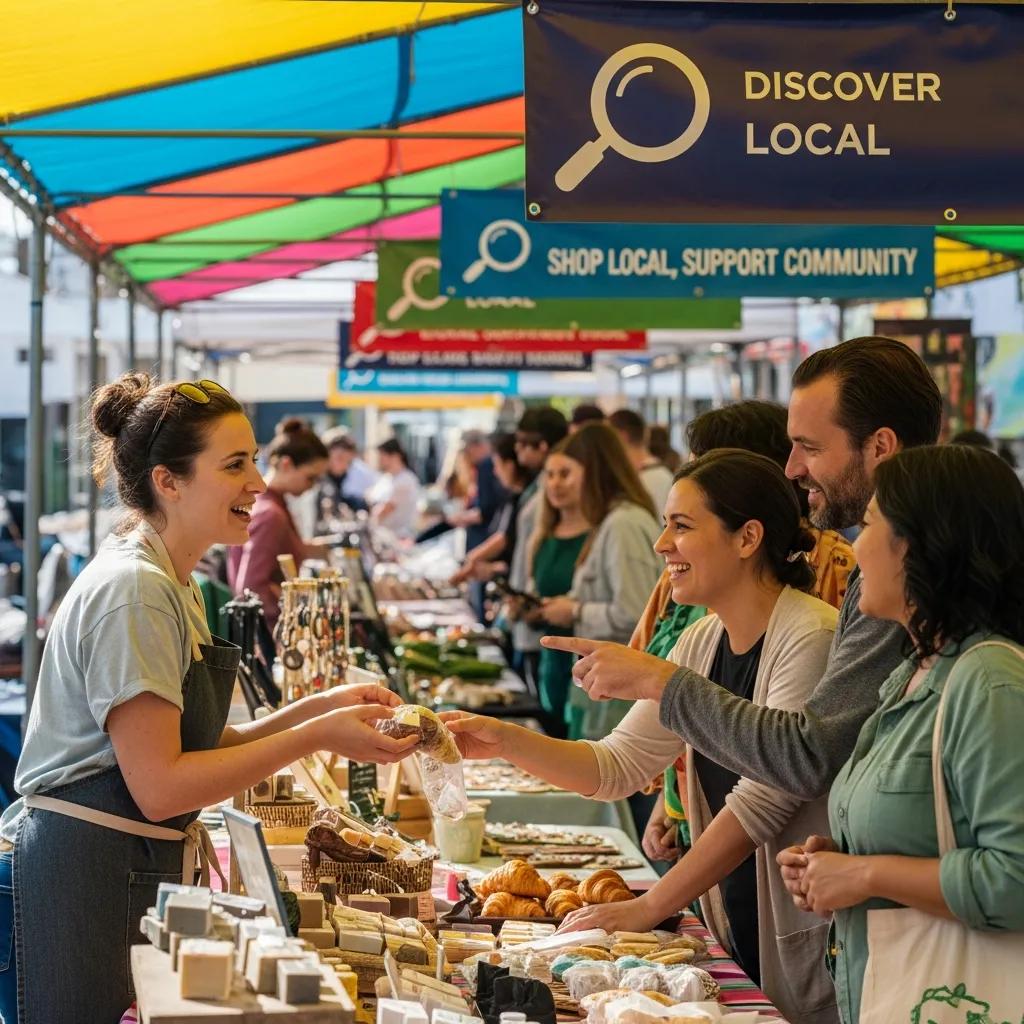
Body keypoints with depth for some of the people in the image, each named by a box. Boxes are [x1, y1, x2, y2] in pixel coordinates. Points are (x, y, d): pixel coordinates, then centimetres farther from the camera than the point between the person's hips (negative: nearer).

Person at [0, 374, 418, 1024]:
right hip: (87, 873, -10)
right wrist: (317, 736, -19)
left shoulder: (173, 586, 14)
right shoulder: (134, 592, -17)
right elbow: (160, 787, -21)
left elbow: (205, 748, 11)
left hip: (140, 871, 10)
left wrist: (321, 706, 0)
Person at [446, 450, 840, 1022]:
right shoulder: (702, 642, 8)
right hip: (738, 937, 7)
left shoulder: (813, 638, -18)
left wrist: (648, 909, -20)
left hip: (812, 947, -7)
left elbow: (764, 799, -22)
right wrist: (507, 742, -8)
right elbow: (618, 766, 7)